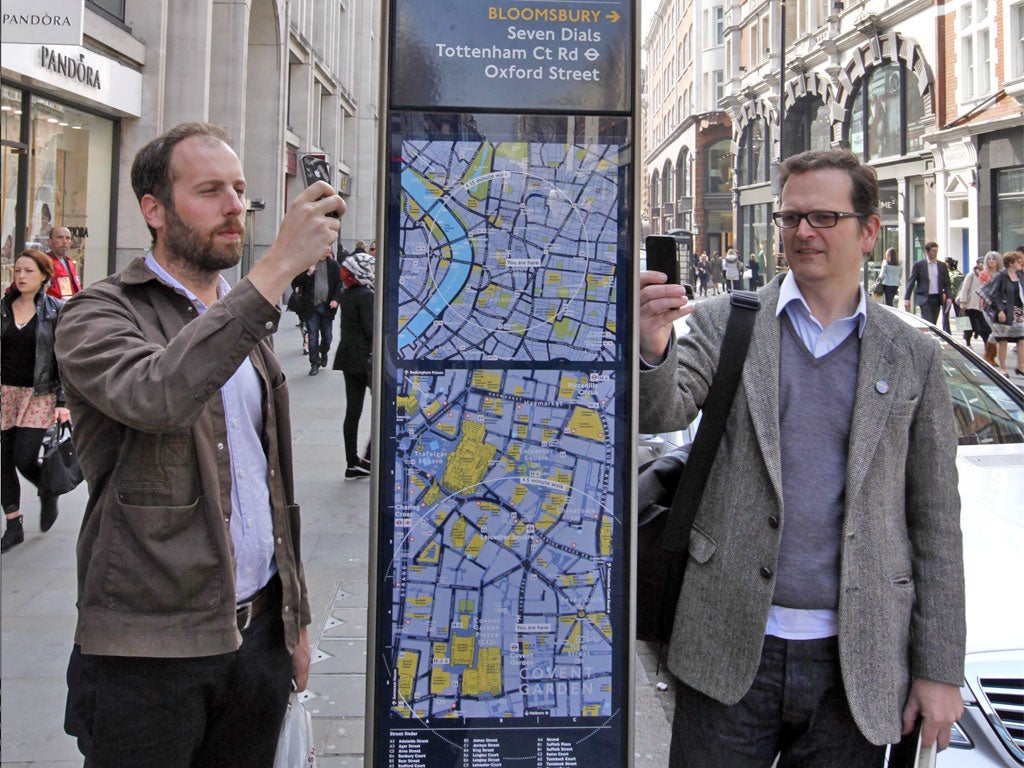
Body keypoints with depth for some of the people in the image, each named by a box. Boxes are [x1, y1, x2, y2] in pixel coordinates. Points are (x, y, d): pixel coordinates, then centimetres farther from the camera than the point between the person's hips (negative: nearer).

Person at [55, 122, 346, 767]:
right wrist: (277, 268, -32)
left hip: (259, 634, 6)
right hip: (148, 650, -6)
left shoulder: (246, 324, 14)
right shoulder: (98, 316, -7)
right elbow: (154, 395, -32)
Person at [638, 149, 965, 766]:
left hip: (856, 659, 1)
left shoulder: (913, 357, 5)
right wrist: (652, 351, -34)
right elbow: (662, 413, -12)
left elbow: (937, 519, 5)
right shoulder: (724, 323, 3)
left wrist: (940, 670, 3)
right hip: (731, 648, -1)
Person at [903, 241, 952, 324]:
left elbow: (947, 284, 11)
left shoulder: (942, 266, 11)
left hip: (937, 299, 4)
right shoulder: (918, 265, 0)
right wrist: (906, 299, -8)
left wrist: (949, 297, -4)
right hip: (924, 299, -4)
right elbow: (911, 282, -1)